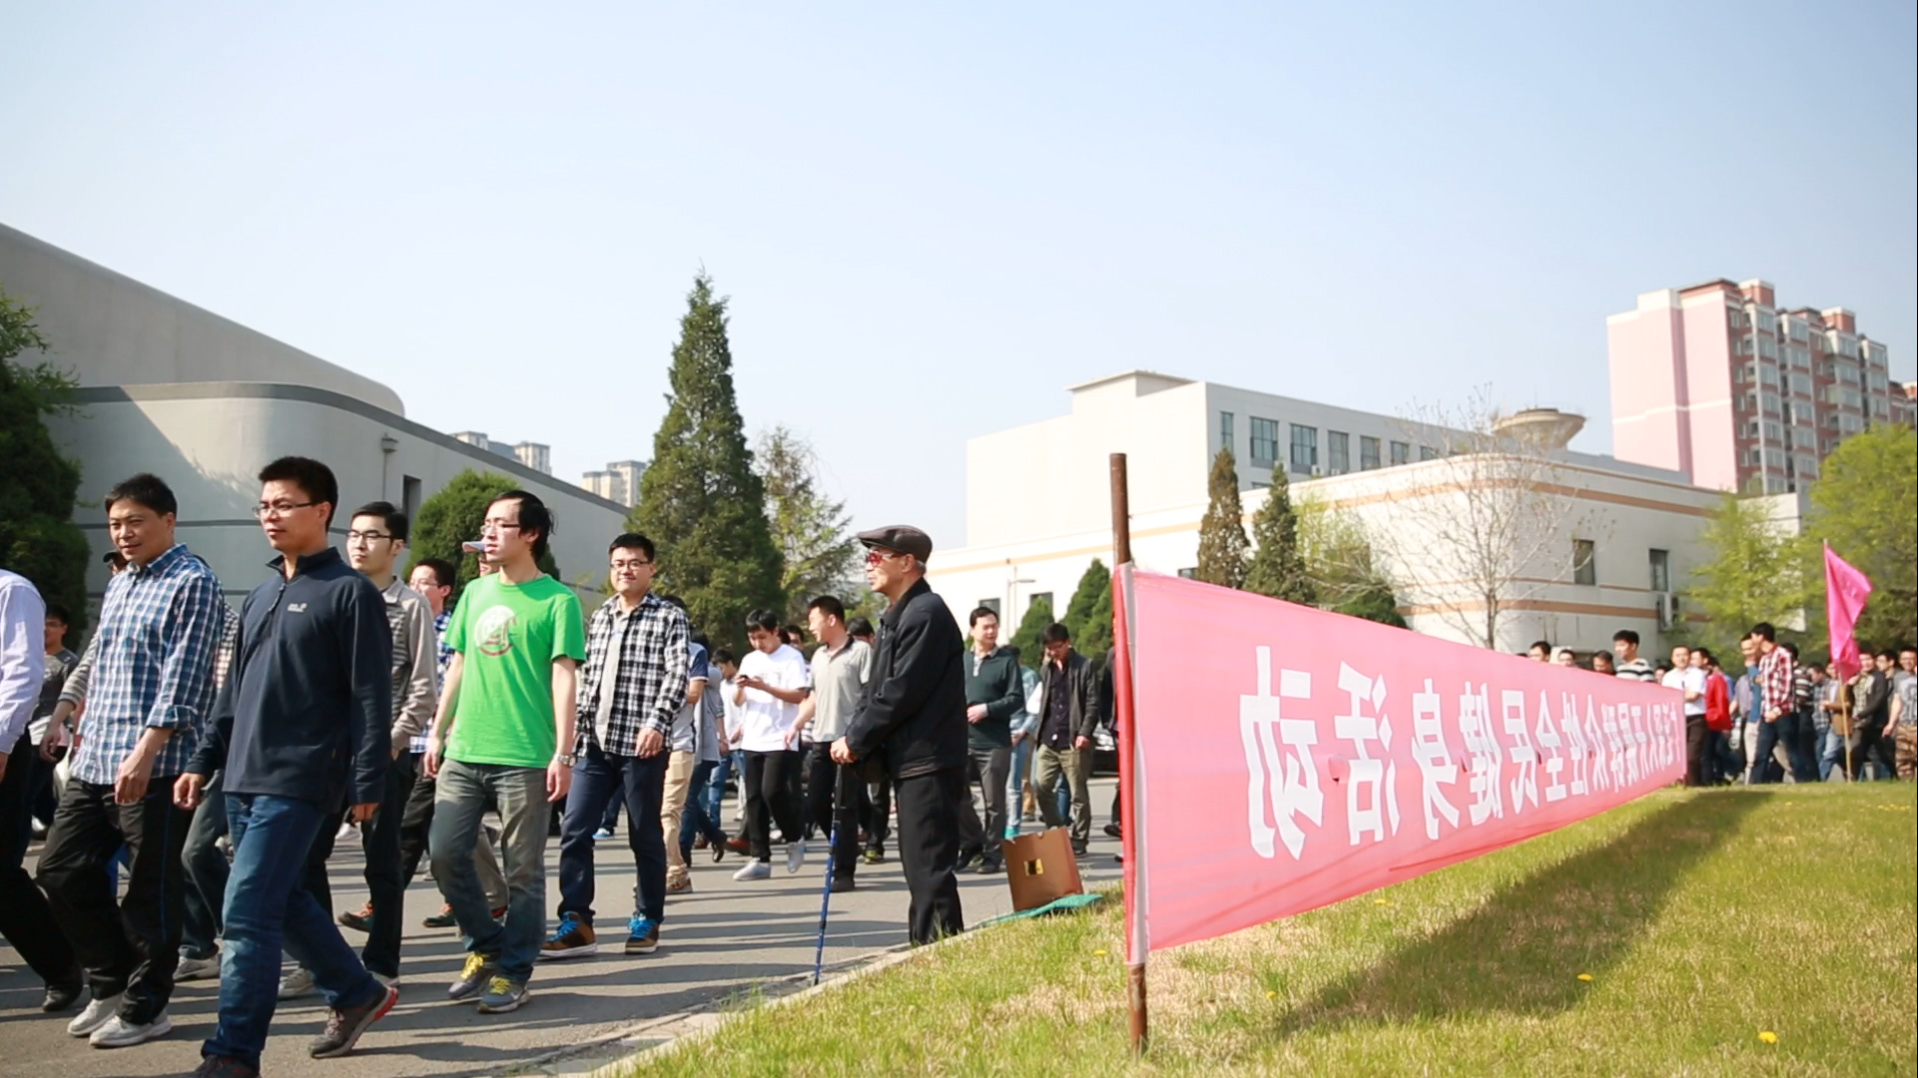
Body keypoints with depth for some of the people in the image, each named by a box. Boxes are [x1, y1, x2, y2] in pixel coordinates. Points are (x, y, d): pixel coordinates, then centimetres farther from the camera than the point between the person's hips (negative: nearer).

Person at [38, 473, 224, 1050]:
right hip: (94, 763, 9)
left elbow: (183, 678, -17)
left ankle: (145, 1006, 14)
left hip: (154, 765, -9)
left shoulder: (192, 582, -8)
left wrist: (144, 753, -23)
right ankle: (112, 983, 25)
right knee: (61, 870, 11)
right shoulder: (118, 585, 18)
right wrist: (84, 742, 18)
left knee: (151, 890, 1)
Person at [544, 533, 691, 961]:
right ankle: (576, 923, 4)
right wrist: (576, 727, 15)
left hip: (642, 744, -5)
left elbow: (678, 676, -11)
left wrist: (657, 722, -23)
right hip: (593, 743, 5)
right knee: (574, 830, -1)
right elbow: (587, 677, 20)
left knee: (645, 836, 4)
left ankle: (647, 921, 17)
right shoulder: (599, 617, 16)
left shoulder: (669, 618, 0)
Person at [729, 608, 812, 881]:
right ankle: (760, 858, 8)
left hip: (780, 740, -6)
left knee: (772, 791, -16)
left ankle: (795, 839, 9)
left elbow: (798, 695, -12)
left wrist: (762, 686, -20)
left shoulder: (791, 657, -4)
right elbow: (738, 701, 16)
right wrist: (740, 687, -7)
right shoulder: (749, 660, 14)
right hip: (753, 740, 6)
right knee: (754, 798, 3)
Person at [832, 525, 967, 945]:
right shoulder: (897, 616, 18)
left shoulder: (926, 614, -15)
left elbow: (902, 692, -19)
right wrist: (855, 738, 4)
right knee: (921, 867, 15)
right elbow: (877, 690, 19)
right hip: (910, 762, 10)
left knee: (929, 868, -9)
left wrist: (855, 739, -9)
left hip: (929, 764, -10)